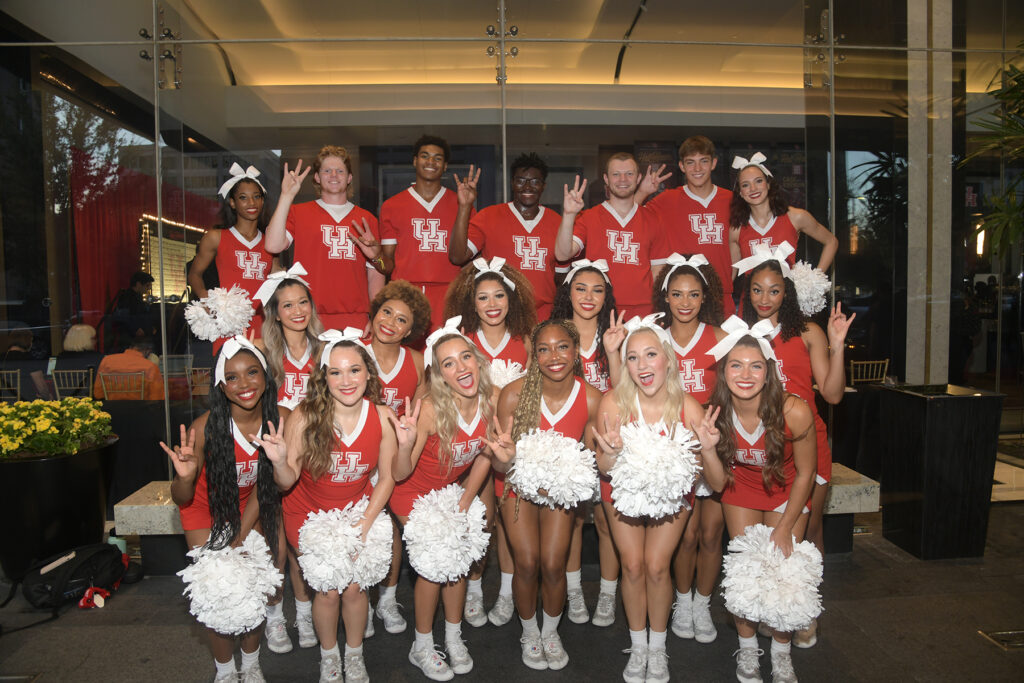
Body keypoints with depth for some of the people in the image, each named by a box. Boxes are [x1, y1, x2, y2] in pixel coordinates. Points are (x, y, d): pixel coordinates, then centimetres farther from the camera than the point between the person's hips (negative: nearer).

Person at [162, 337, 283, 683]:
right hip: (208, 507, -2)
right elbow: (181, 500, -19)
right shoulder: (205, 428, -30)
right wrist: (185, 477, -42)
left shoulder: (277, 422, -23)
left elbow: (264, 486, -11)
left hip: (251, 507, 2)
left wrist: (240, 541, -13)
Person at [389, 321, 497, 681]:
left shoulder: (492, 399, -21)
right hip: (414, 493, -4)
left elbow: (485, 456, -4)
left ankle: (454, 639, 30)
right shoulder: (431, 410, -34)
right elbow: (401, 475, -28)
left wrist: (463, 506, -2)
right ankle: (422, 647, 20)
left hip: (452, 489, 4)